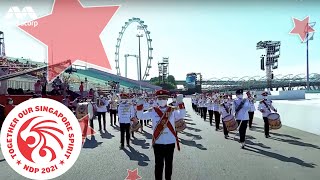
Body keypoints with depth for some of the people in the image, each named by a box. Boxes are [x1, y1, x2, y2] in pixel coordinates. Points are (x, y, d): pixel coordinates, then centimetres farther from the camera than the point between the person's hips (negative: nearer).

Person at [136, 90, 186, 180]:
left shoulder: (173, 110, -2)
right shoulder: (152, 111, -1)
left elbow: (182, 115, -17)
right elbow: (140, 116, -3)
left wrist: (180, 103, -28)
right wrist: (139, 105, -17)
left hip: (170, 142, 1)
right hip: (157, 142, -1)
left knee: (169, 163, 16)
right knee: (159, 164, 10)